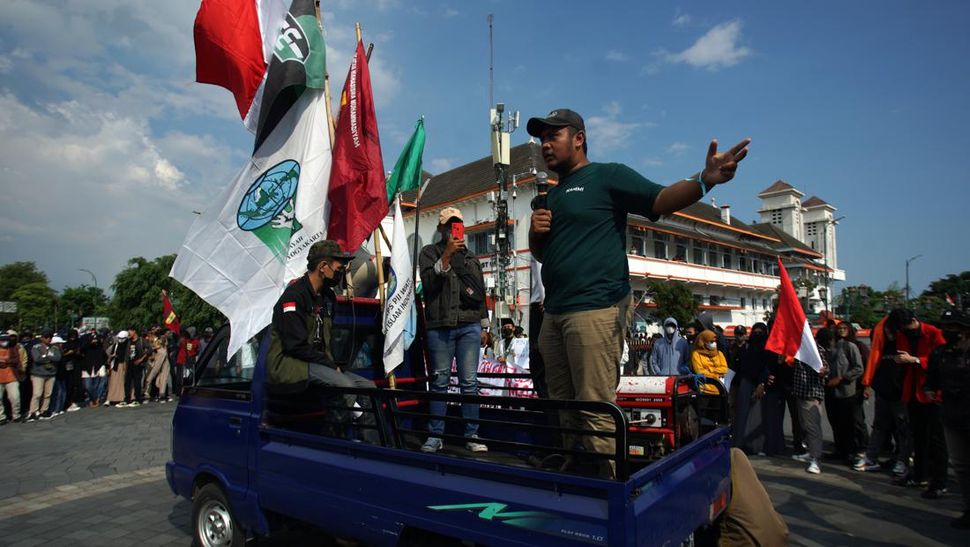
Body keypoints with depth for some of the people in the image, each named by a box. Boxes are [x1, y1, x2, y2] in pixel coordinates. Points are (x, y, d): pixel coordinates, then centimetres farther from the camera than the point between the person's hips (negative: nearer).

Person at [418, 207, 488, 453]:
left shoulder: (471, 257, 19)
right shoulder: (430, 252, 10)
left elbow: (479, 290, 15)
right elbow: (429, 282, -7)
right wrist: (447, 255, -14)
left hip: (469, 325, 2)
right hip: (439, 325, -2)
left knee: (470, 382, -1)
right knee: (439, 382, 0)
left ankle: (471, 435, 5)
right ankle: (435, 436, 7)